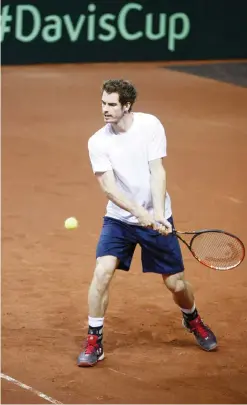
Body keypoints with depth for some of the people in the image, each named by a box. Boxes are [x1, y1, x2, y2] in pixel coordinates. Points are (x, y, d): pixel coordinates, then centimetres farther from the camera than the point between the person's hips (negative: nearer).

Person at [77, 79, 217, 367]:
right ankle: (94, 341, -3)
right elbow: (108, 187, -18)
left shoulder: (150, 125, -12)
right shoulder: (98, 142, -11)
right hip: (118, 219, 0)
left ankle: (192, 319, 40)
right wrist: (140, 212, -32)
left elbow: (157, 171, -14)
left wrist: (158, 213, -27)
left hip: (157, 218, 0)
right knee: (102, 272, -18)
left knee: (176, 283, 6)